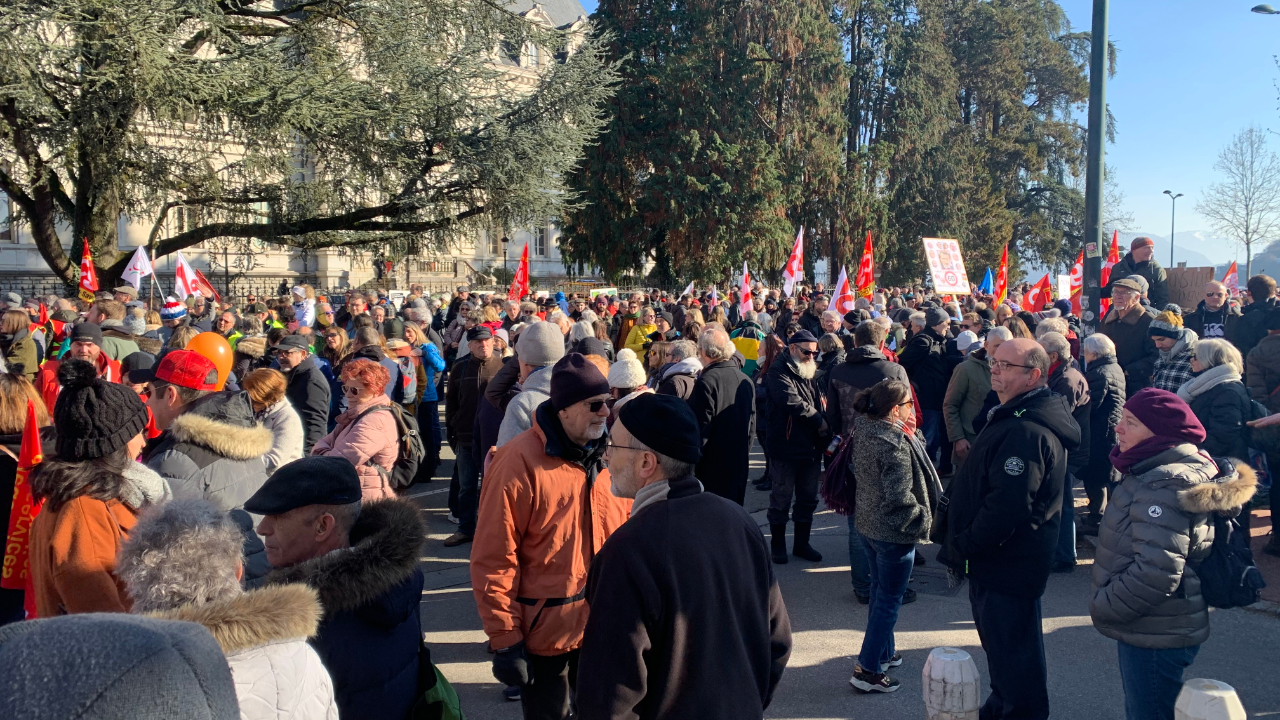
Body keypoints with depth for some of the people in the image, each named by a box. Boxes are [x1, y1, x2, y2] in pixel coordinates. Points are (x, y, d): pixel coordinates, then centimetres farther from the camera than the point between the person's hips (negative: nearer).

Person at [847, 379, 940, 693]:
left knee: (880, 591, 23)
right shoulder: (894, 443, -26)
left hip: (866, 524, 9)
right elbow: (900, 497, -27)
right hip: (893, 532, -9)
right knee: (889, 600, 3)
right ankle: (868, 670, 8)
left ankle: (884, 652, 39)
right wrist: (924, 520, -11)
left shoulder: (865, 433, 0)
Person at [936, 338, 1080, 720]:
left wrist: (961, 547, -20)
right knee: (1004, 647, 25)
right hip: (1002, 559, 11)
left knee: (1012, 652, 3)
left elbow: (1006, 506, -31)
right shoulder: (1016, 417, 10)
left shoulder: (1026, 432, -26)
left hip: (1008, 563, -11)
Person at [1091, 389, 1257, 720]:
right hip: (1145, 629, 10)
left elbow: (1156, 573, -31)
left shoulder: (1165, 486, -25)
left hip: (1156, 635, -10)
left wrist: (1103, 608, -17)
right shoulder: (1152, 472, 7)